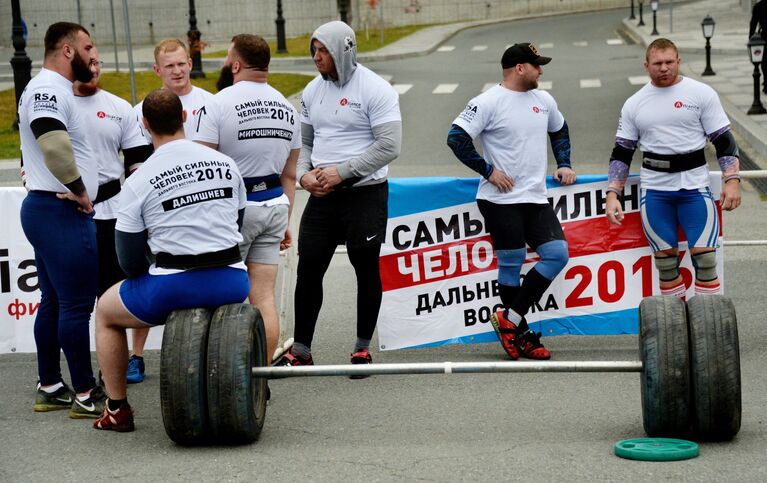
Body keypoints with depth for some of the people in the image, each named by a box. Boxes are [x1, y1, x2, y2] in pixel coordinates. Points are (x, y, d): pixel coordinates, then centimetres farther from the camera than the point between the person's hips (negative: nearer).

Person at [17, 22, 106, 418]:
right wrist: (79, 190, -21)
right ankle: (85, 396, -3)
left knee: (54, 303, 15)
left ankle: (49, 388, 22)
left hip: (45, 208, 11)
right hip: (61, 211, -11)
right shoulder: (49, 89, -16)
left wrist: (75, 191, 15)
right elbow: (53, 142, -33)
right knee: (77, 304, -7)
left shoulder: (50, 89, 18)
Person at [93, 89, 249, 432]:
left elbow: (131, 262, -3)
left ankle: (117, 410, 26)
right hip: (232, 284, 4)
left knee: (105, 312, 25)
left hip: (174, 288, -4)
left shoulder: (137, 183, -6)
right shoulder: (226, 164, 6)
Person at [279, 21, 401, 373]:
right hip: (322, 196, 5)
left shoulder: (375, 90, -11)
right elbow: (304, 141, 16)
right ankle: (300, 351, 11)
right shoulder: (313, 91, 8)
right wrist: (303, 173, -4)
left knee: (367, 271, 6)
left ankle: (363, 348, 18)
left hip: (365, 195, -5)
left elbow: (389, 146, -17)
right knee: (308, 270, 3)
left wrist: (341, 172, -18)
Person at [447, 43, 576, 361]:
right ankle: (521, 335, 11)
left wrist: (564, 165, 17)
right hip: (501, 200, -7)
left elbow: (560, 131, 30)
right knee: (510, 264, 0)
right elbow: (456, 138, -15)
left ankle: (510, 319, 2)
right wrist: (488, 170, -13)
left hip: (536, 198, 7)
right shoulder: (488, 102, -10)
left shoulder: (543, 100, 11)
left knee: (557, 253, -4)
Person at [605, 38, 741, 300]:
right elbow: (621, 152, 11)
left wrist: (732, 180, -11)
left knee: (704, 256, -8)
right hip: (654, 190, 2)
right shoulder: (634, 104, 8)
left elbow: (724, 140, 0)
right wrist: (613, 194, 1)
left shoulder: (701, 93, 0)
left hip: (694, 187, -2)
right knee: (665, 259, 4)